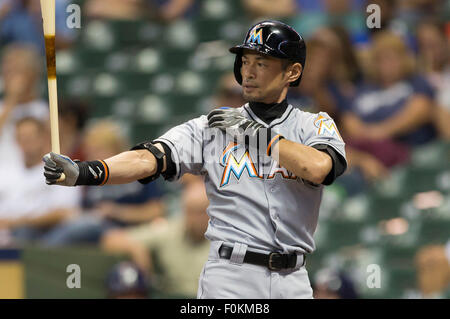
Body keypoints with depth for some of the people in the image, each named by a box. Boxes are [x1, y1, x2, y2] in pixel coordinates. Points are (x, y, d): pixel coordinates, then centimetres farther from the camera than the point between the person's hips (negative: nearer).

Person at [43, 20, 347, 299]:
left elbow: (318, 168, -18)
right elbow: (148, 159, -9)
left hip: (293, 284, 1)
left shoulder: (315, 125, 5)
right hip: (229, 283, -1)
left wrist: (253, 131, -11)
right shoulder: (212, 127, 4)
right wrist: (84, 172, -26)